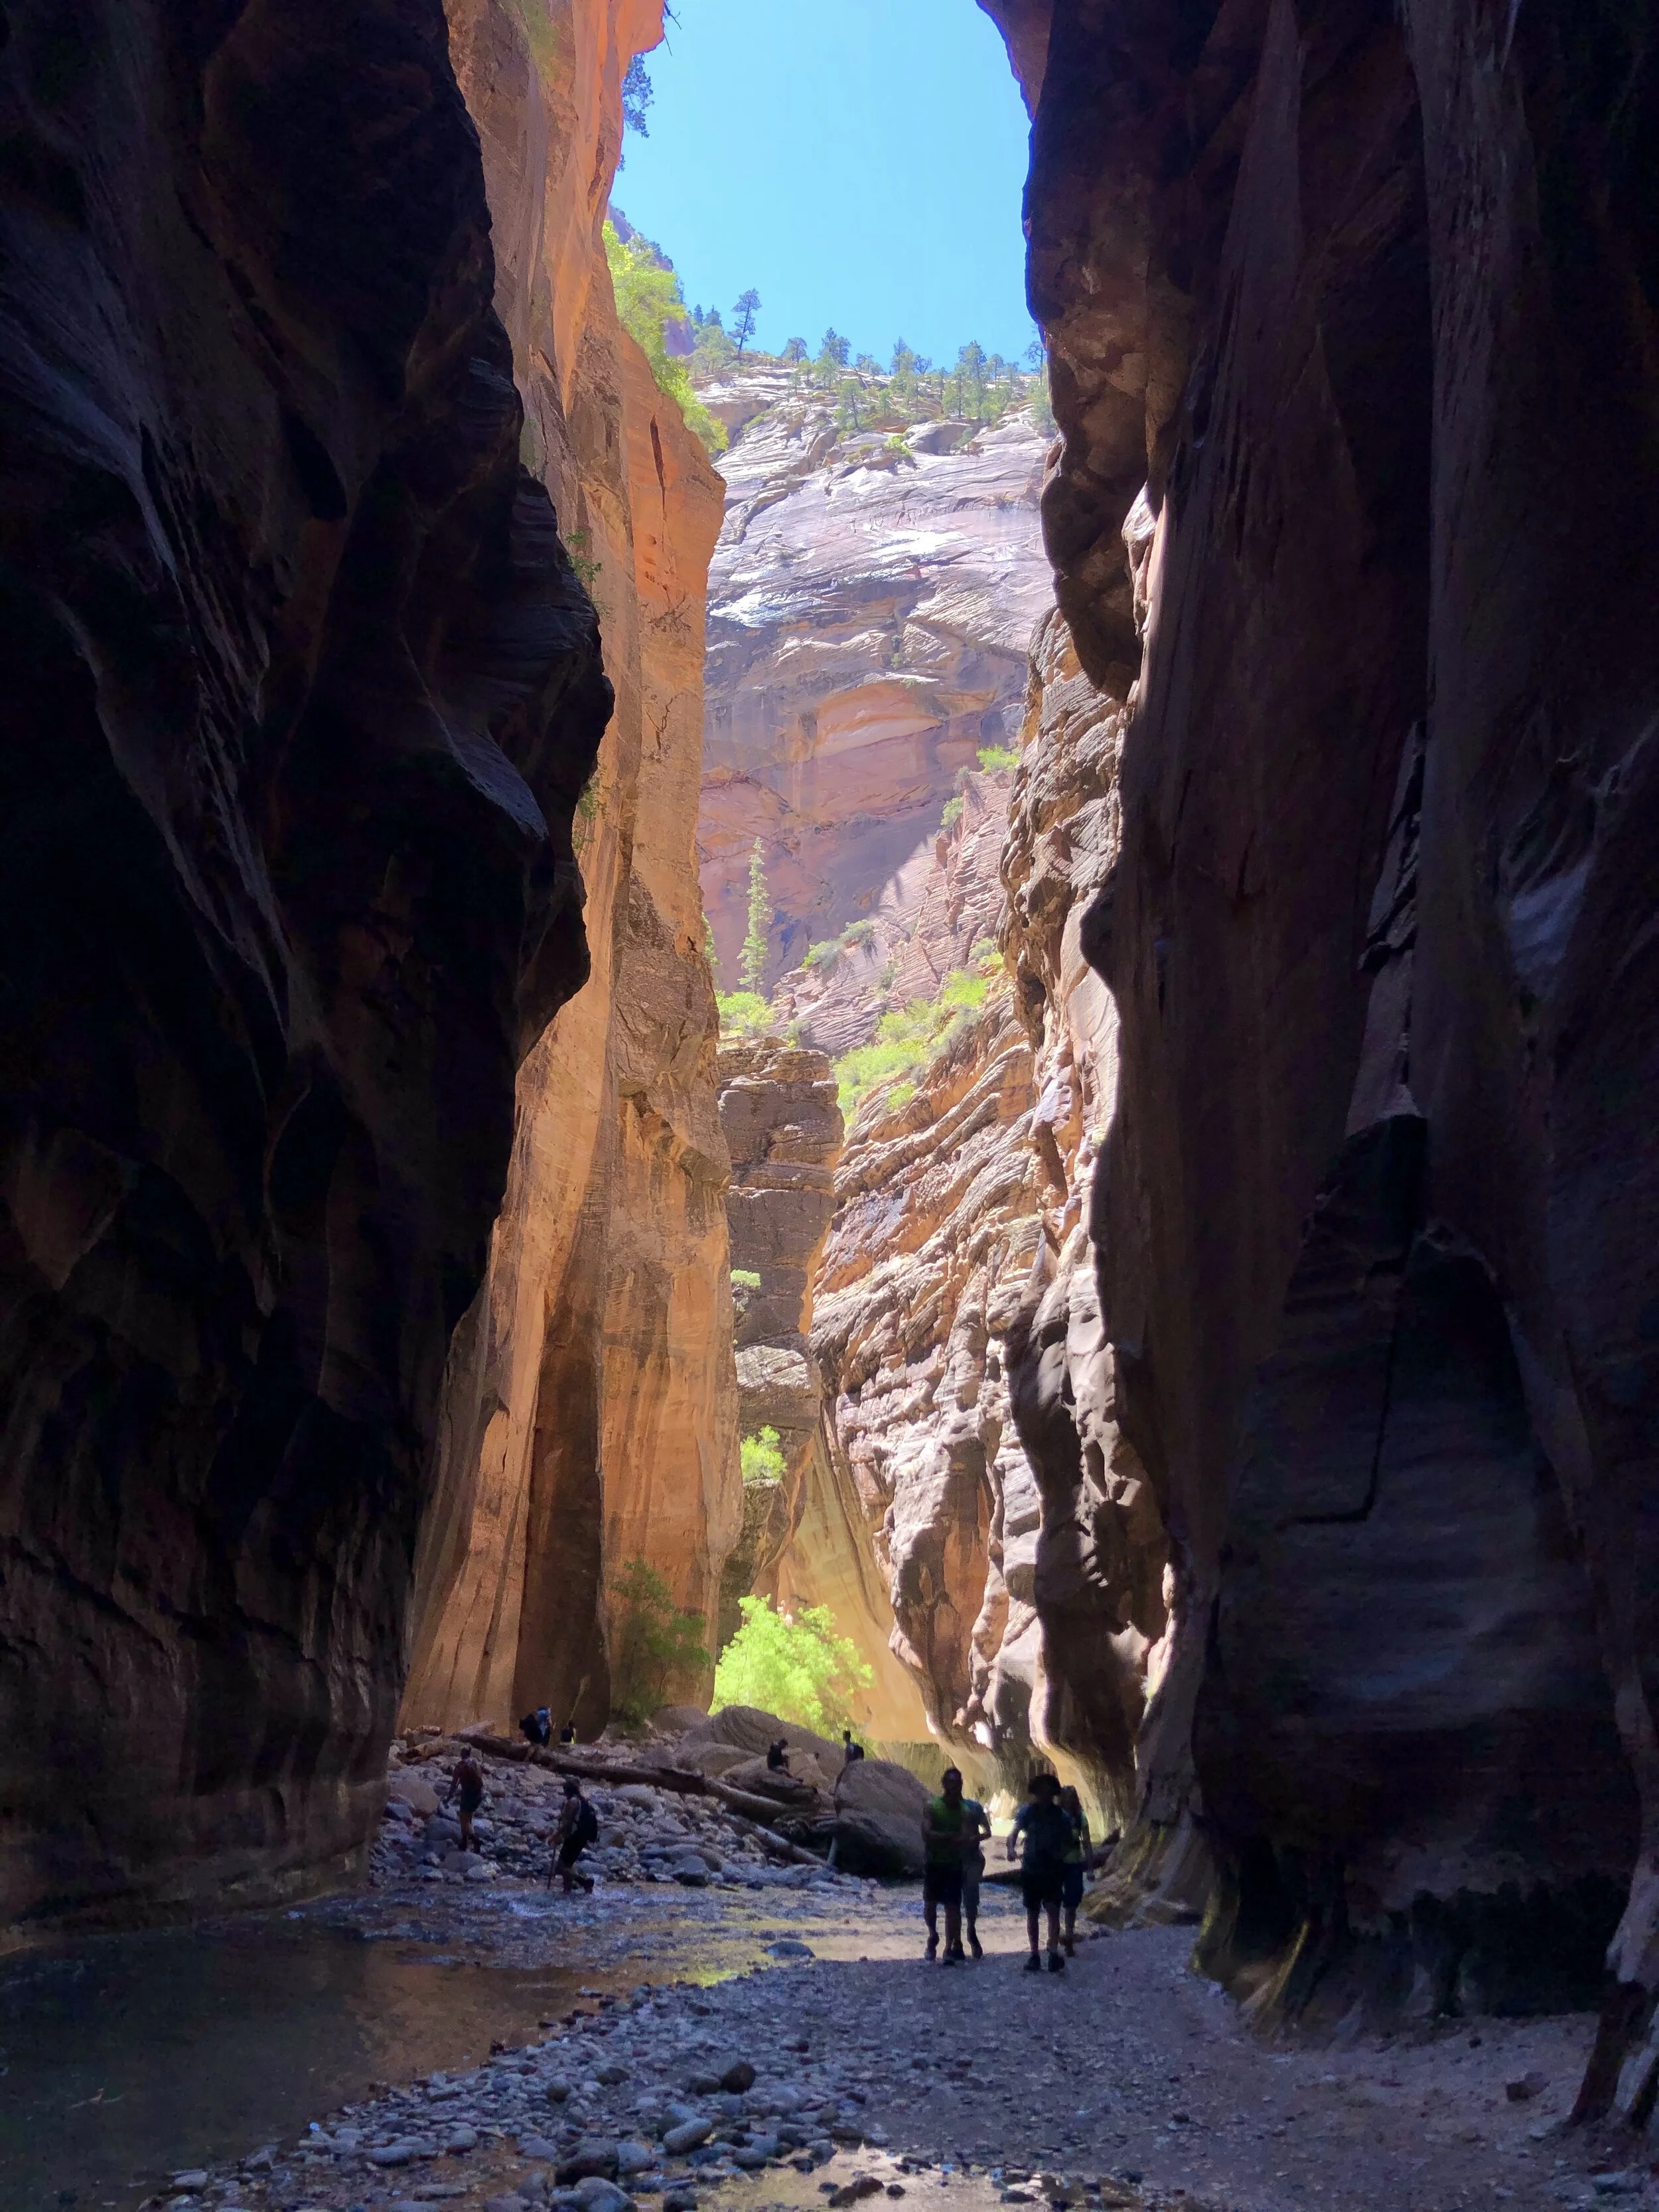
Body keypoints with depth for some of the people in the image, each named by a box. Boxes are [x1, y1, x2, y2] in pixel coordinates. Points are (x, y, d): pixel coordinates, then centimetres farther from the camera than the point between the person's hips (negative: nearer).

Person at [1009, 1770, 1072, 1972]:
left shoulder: (1060, 1816, -5)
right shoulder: (1028, 1811, -7)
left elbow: (1067, 1843, 3)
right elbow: (1015, 1832, -19)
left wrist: (1061, 1853, -19)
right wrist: (1011, 1848, -40)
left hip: (1053, 1870, -1)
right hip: (1031, 1870, 1)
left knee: (1053, 1910, -16)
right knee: (1032, 1913, 8)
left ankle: (1054, 1952, -16)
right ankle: (1034, 1954, 17)